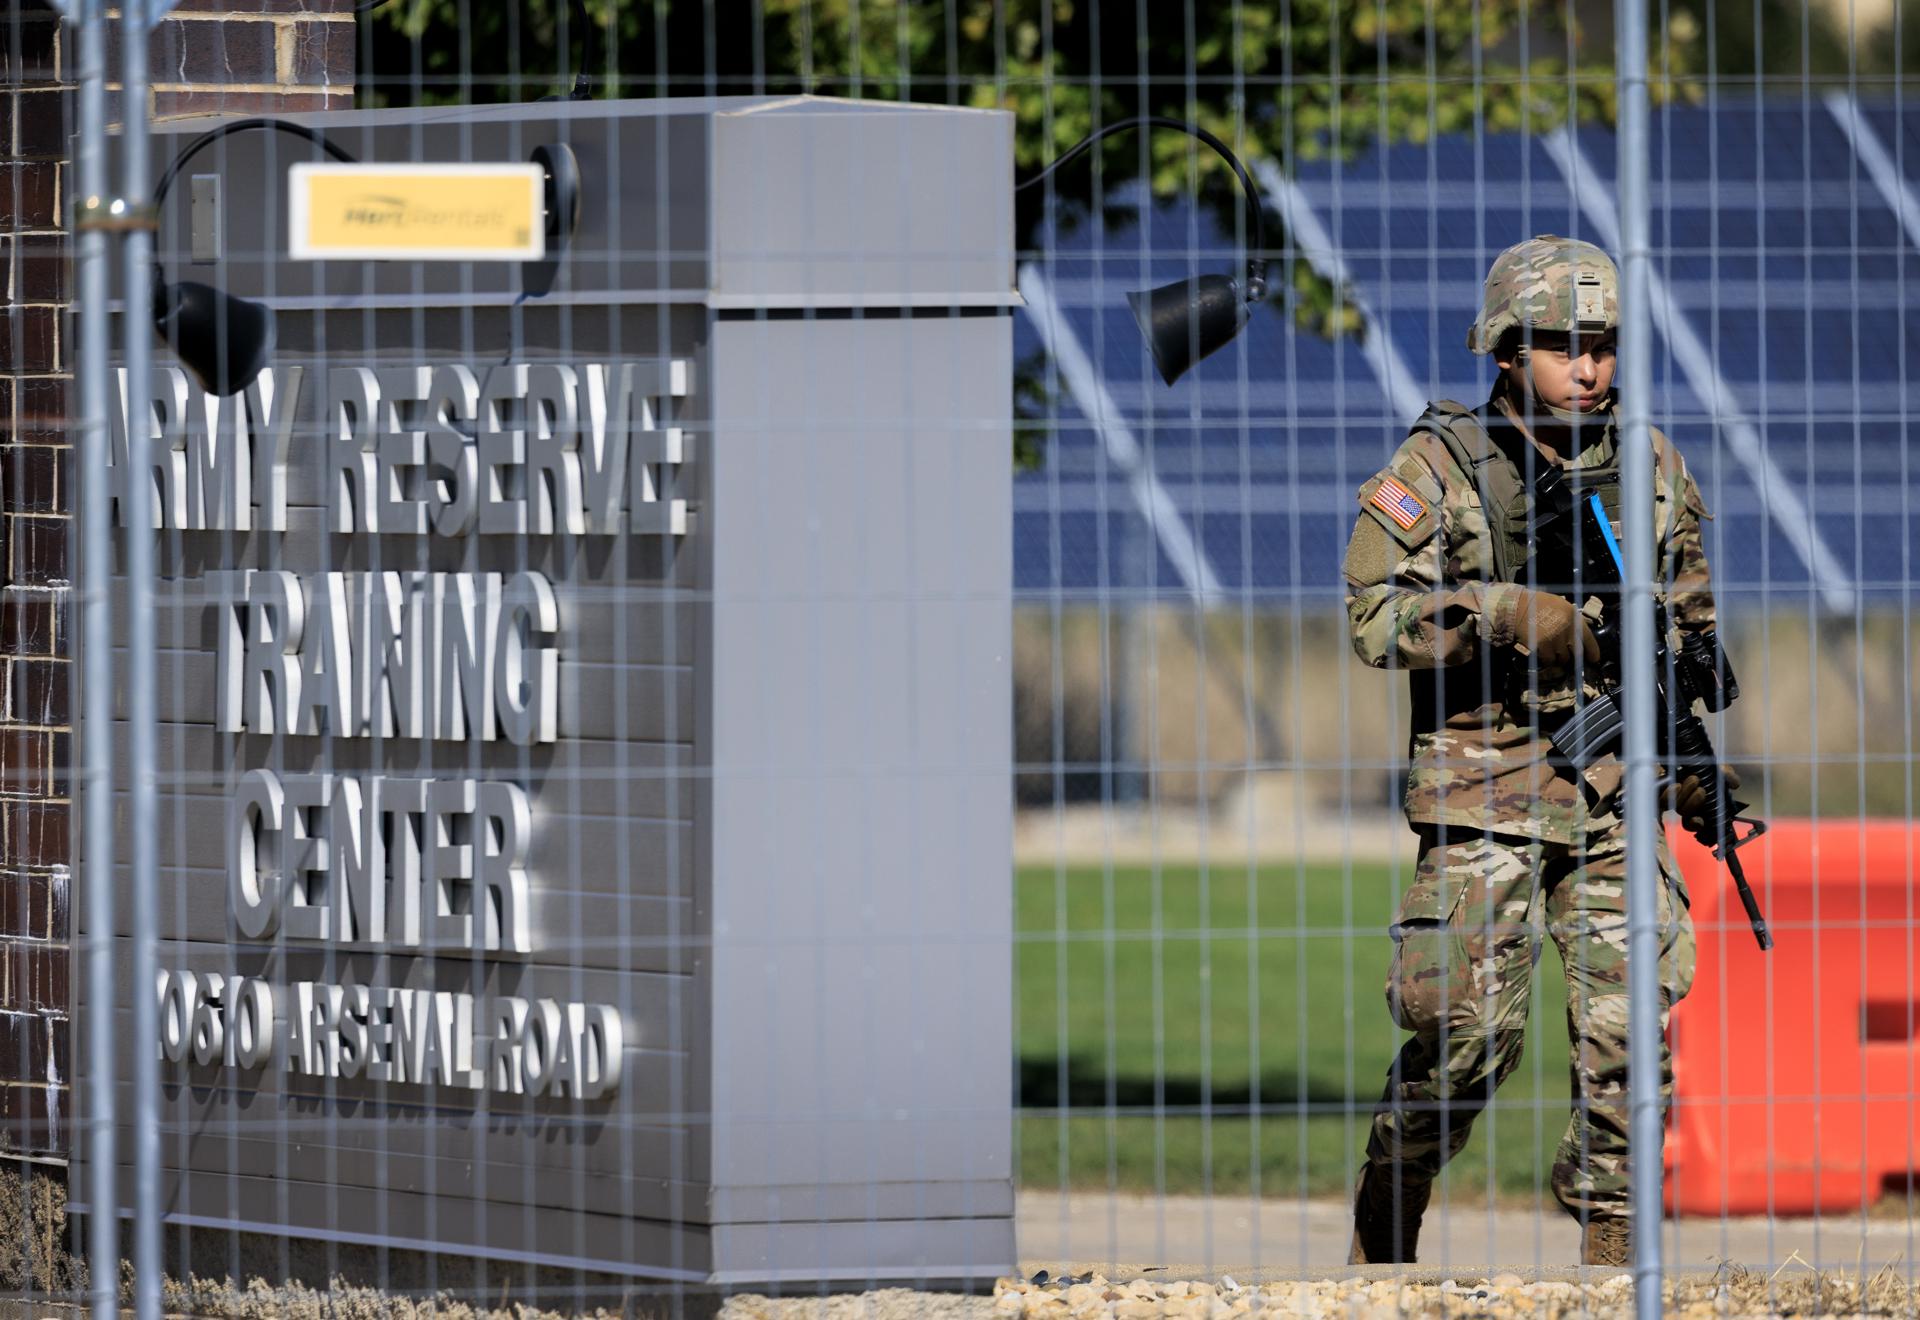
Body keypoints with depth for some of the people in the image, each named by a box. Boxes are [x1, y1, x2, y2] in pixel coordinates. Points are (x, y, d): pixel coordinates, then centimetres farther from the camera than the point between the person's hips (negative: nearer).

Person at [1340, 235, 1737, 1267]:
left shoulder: (1651, 467, 10)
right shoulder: (1438, 468, -3)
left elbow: (1690, 617, 21)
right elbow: (1376, 617, -10)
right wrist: (1506, 616, -19)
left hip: (1613, 793, 4)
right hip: (1485, 794, -4)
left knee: (1629, 1030, -4)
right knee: (1471, 1029, -9)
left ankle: (1611, 1251, 4)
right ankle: (1382, 1243, 11)